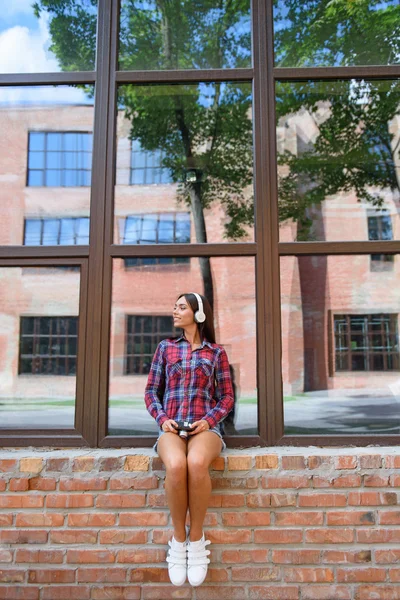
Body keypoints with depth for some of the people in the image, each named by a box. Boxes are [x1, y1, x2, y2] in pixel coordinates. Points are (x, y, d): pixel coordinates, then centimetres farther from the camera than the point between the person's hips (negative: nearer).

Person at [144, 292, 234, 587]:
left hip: (205, 427, -1)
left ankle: (196, 537, -15)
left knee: (196, 463, -37)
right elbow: (151, 391, 14)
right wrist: (162, 418, -5)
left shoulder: (216, 352, 12)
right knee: (176, 466, -35)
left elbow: (227, 397, 10)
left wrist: (209, 420, -9)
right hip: (172, 427, 1)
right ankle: (178, 538, -12)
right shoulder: (165, 347, 16)